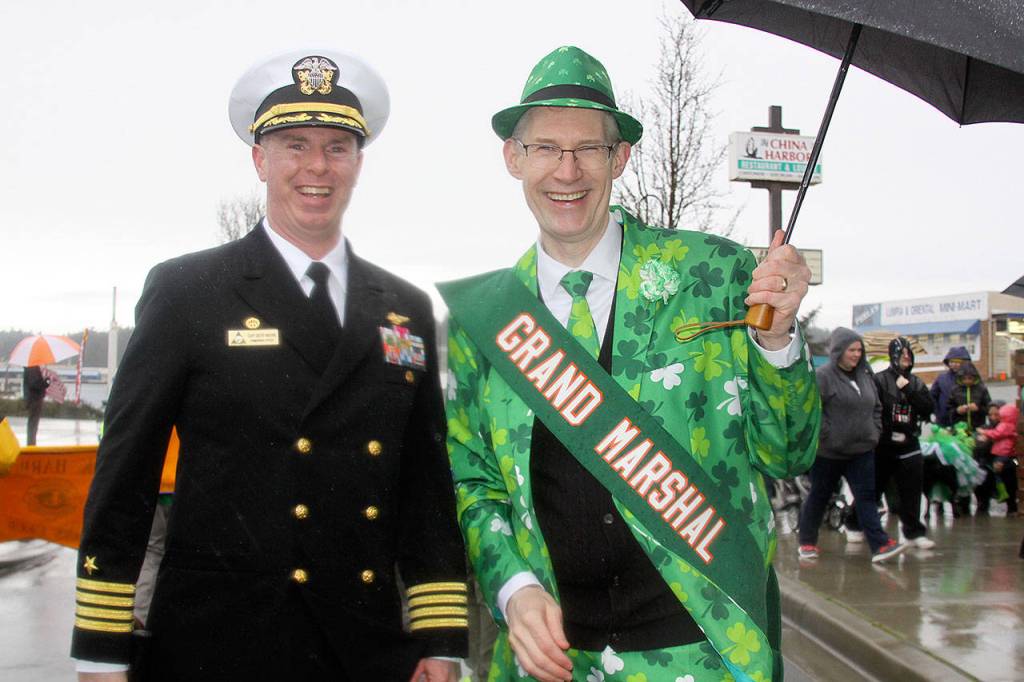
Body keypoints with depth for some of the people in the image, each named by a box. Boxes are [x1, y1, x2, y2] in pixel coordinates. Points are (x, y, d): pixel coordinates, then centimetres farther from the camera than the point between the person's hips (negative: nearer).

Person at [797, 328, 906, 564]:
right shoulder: (822, 376, -13)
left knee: (866, 497, 0)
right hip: (828, 453, -5)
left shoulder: (865, 376, 9)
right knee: (818, 497, 8)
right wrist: (827, 435, -19)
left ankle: (880, 545, -5)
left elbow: (876, 407, 20)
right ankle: (807, 542, 22)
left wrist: (875, 432, 9)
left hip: (862, 450, 5)